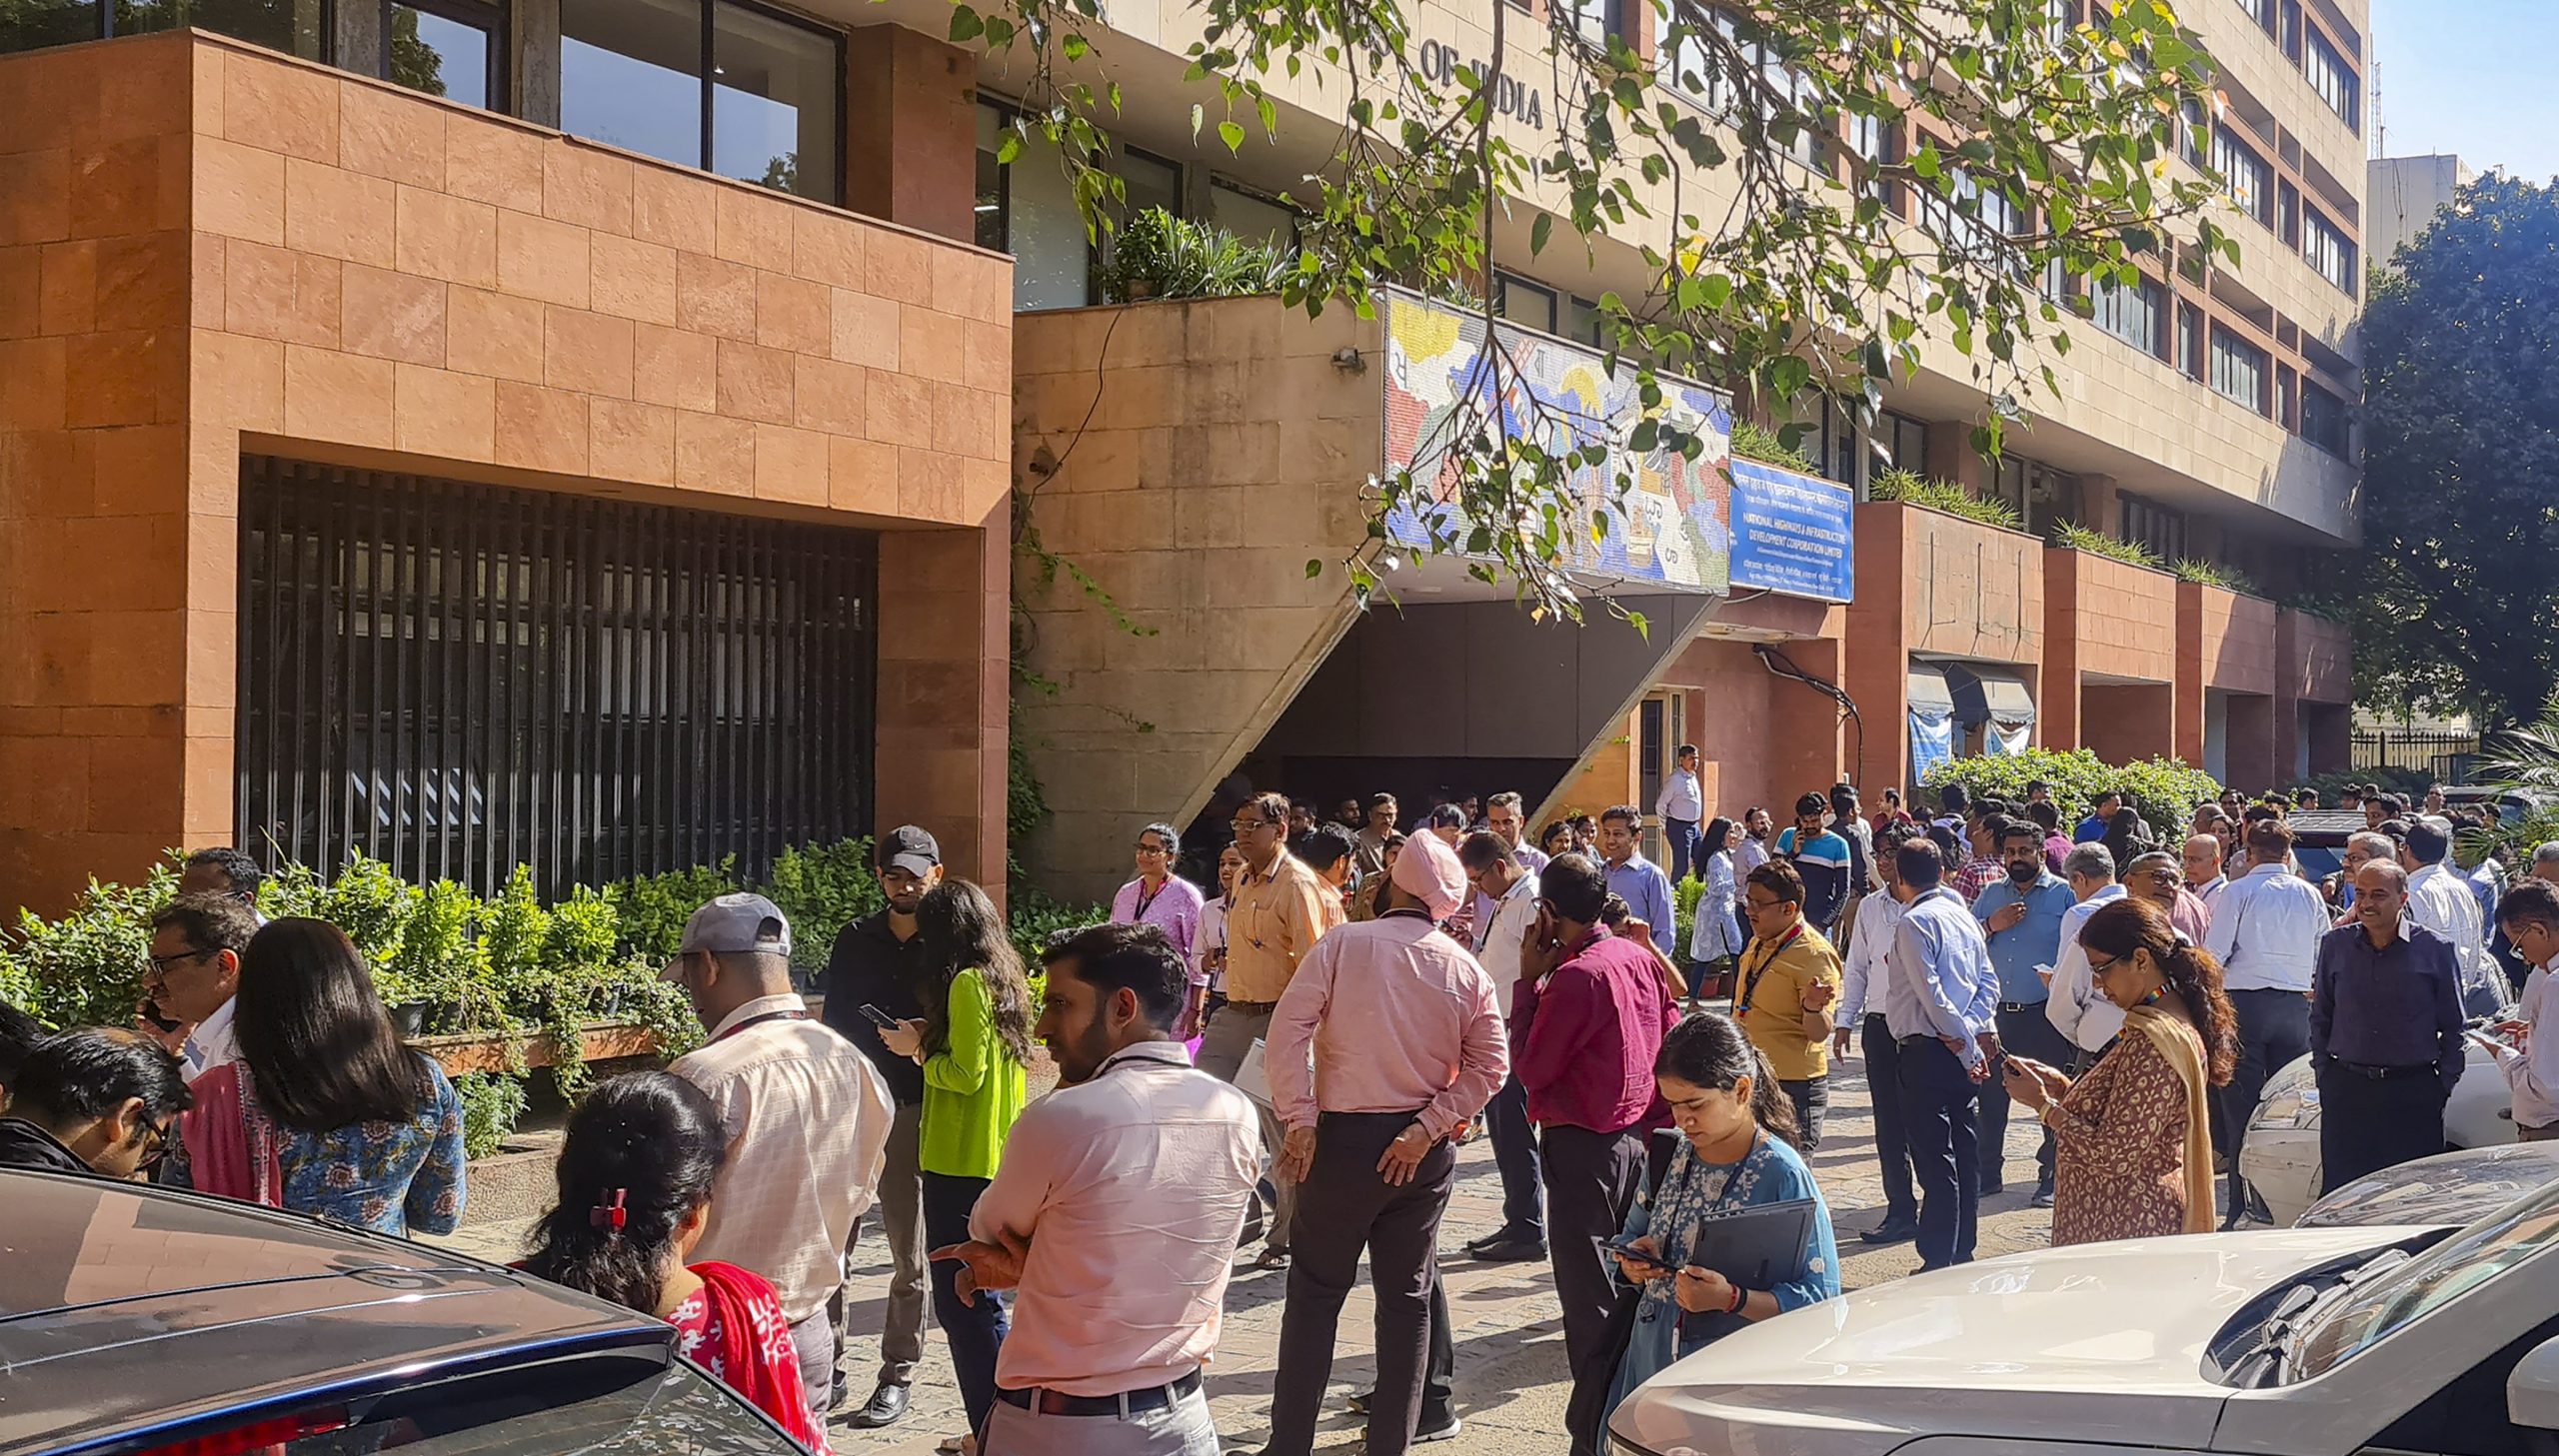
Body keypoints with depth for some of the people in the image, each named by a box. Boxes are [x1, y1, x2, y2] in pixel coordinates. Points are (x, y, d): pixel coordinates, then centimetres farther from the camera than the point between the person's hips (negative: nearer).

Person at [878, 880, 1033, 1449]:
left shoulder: (967, 983, -13)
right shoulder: (1005, 980, 13)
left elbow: (966, 1074, -18)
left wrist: (916, 1050, -3)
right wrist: (931, 1039, 12)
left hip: (961, 1165, -10)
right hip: (999, 1161, 10)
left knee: (961, 1301, -6)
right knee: (977, 1299, 15)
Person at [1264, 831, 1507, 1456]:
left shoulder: (1343, 944, -6)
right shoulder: (1467, 970, 2)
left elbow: (1288, 1029, -14)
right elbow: (1489, 1065, -3)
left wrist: (1300, 1122, -11)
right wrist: (1427, 1129, -6)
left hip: (1343, 1139, -3)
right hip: (1423, 1150, 3)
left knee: (1315, 1292, 7)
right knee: (1408, 1295, 12)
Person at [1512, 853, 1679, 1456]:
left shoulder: (1576, 976, -19)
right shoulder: (1638, 958, 6)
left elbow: (1529, 1070, -13)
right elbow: (1670, 1036, 14)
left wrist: (1528, 981, -8)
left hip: (1581, 1149, -9)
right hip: (1633, 1139, 9)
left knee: (1588, 1300, -3)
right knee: (1626, 1291, 17)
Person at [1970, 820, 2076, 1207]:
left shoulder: (2064, 895, 0)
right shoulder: (1989, 896, 13)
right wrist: (1990, 926, -6)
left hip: (2046, 1015, -4)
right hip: (1995, 1012, 4)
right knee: (1988, 1095, 7)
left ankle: (2051, 1178, 12)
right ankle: (1987, 1174, 17)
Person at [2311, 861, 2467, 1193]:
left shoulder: (2435, 950, 0)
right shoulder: (2335, 945, 6)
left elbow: (2453, 1028, 6)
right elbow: (2320, 1017, 14)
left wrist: (2444, 1085, 1)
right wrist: (2323, 1071, 7)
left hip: (2414, 1091, -2)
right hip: (2346, 1089, 2)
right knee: (2340, 1191, 2)